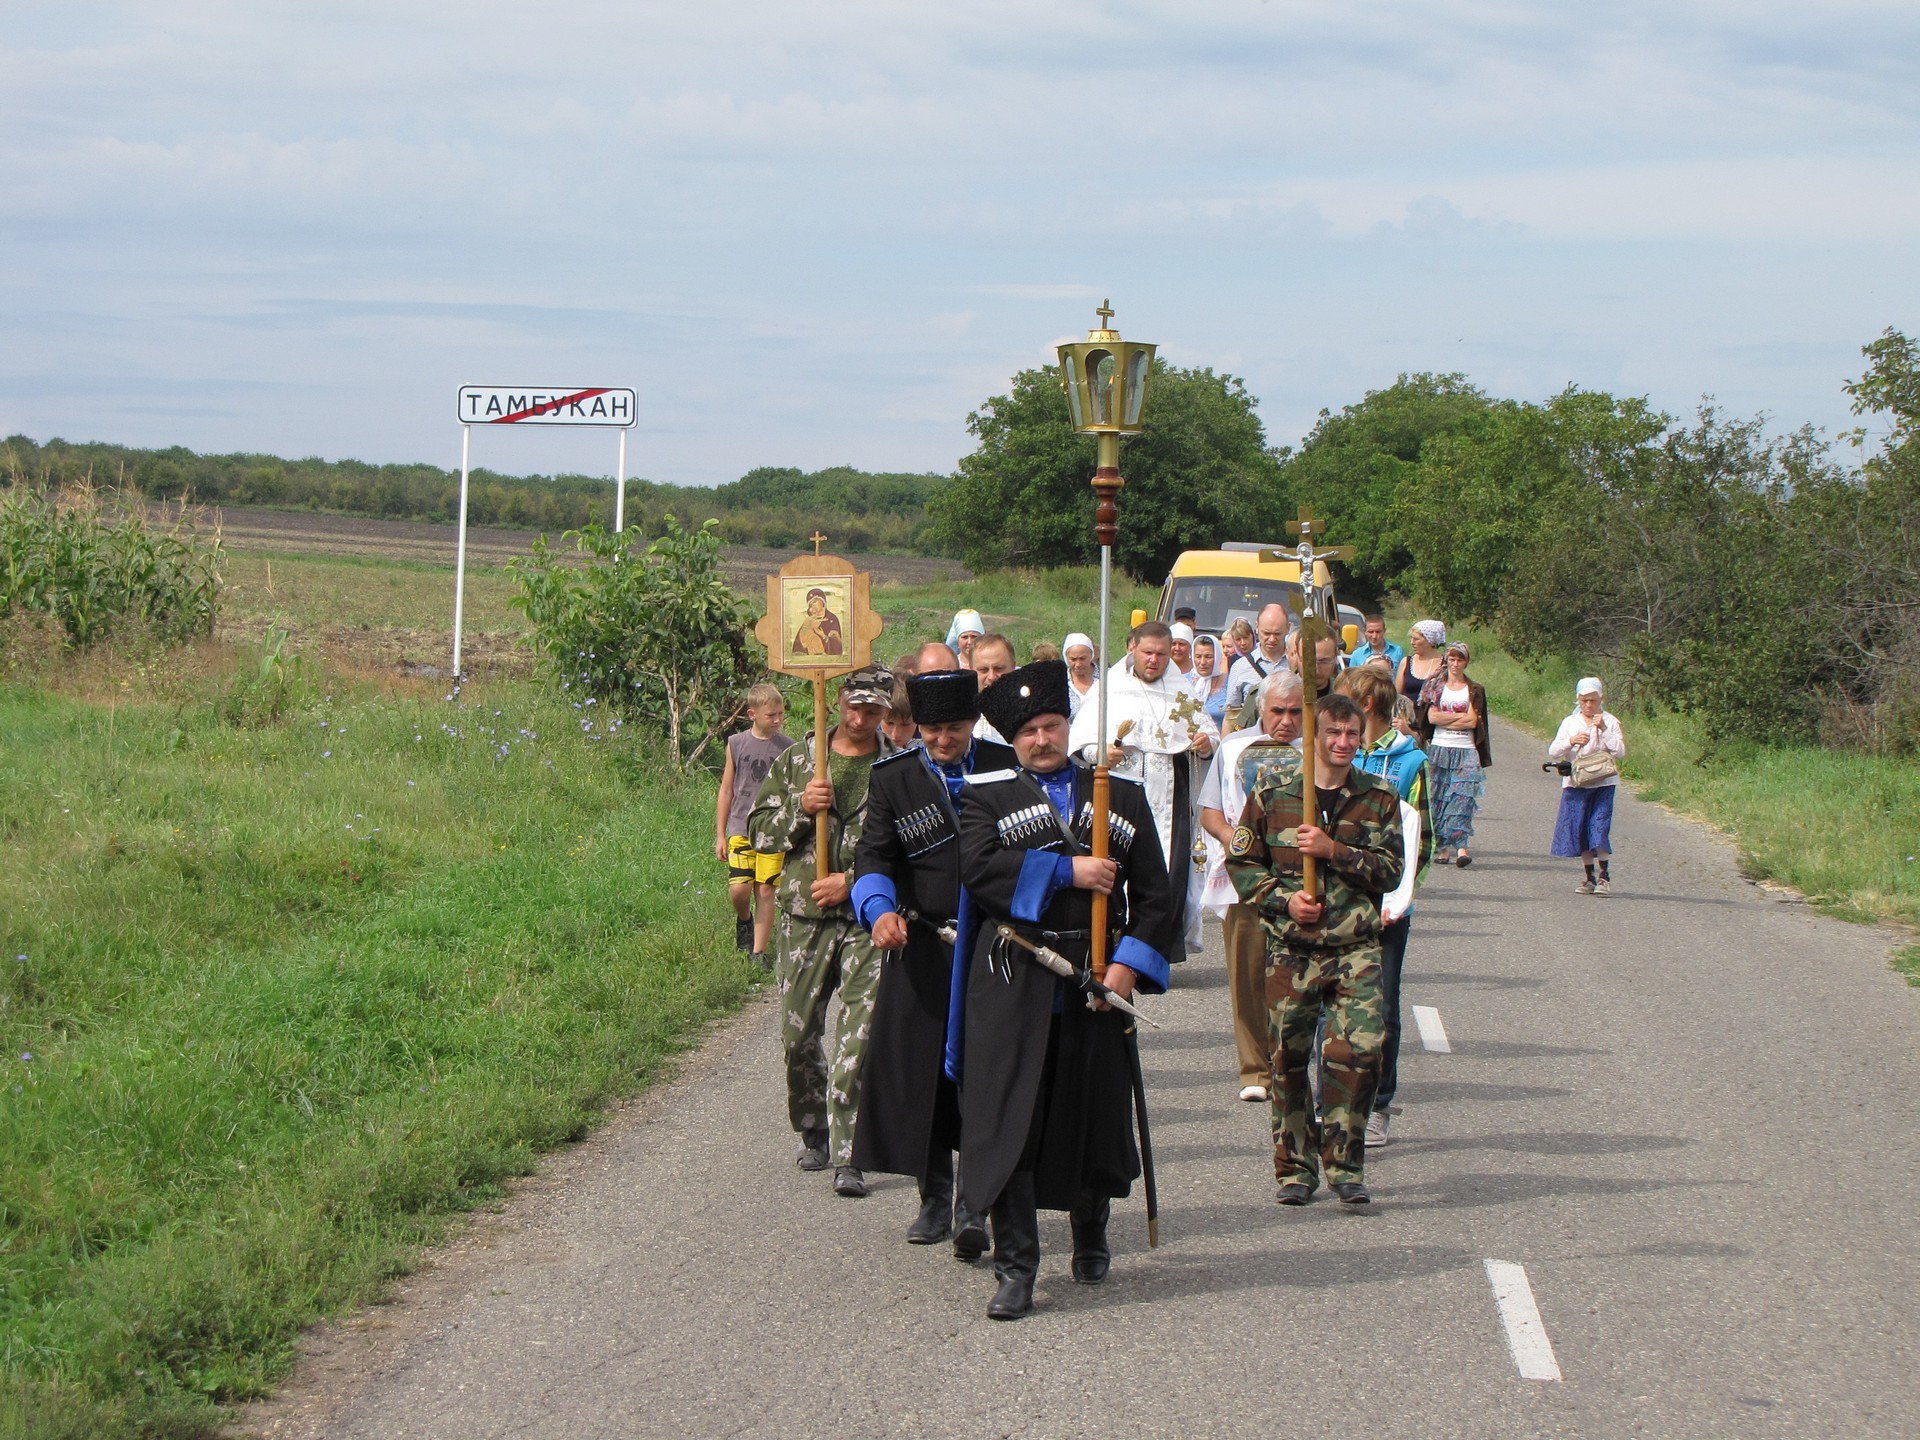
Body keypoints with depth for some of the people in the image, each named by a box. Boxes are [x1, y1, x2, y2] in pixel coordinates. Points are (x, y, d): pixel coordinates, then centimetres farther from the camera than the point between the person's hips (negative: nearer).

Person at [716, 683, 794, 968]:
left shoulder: (788, 747, 2)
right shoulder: (737, 744, 2)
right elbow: (726, 791, 8)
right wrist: (720, 835, 7)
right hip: (741, 828, 0)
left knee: (765, 891, 0)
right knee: (739, 889, -12)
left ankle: (759, 952, 10)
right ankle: (744, 920, 21)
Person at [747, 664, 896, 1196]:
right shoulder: (798, 760, 8)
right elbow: (758, 830, 9)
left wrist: (853, 883, -9)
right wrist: (800, 808, -9)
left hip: (869, 918, -3)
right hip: (803, 917, 3)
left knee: (859, 1038, -10)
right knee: (799, 1033, 8)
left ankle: (847, 1156, -8)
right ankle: (813, 1132, 30)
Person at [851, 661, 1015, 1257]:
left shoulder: (1007, 769, 1)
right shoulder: (892, 778, 1)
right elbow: (874, 856, -5)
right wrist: (880, 909, -25)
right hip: (919, 947, 1)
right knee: (921, 1072, 5)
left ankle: (975, 1205, -3)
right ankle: (935, 1200, 19)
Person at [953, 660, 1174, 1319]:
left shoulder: (1123, 797, 12)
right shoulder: (986, 797, 8)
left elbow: (1153, 893, 8)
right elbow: (978, 867, -11)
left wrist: (1129, 964, -6)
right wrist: (1067, 871, -14)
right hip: (1011, 985, -2)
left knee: (1093, 1115, 10)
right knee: (1008, 1122, -8)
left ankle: (1091, 1238, 33)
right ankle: (1016, 1267, -5)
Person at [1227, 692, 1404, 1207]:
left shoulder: (1379, 799, 5)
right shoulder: (1271, 795, 3)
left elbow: (1390, 870, -1)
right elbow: (1241, 862, 7)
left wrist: (1333, 850, -13)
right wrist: (1283, 900, -8)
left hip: (1356, 950, 0)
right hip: (1290, 950, 0)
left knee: (1360, 1050, -14)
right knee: (1288, 1058, 4)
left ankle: (1344, 1164, -2)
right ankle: (1295, 1168, 17)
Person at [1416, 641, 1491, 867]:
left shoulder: (1474, 690, 9)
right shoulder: (1435, 685, 11)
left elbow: (1472, 722, -2)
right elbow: (1432, 717, -2)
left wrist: (1445, 719, -4)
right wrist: (1460, 716, -4)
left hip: (1466, 750, -1)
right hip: (1439, 748, 1)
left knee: (1462, 797, -14)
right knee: (1438, 798, -2)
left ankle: (1461, 847, -23)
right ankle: (1443, 847, 3)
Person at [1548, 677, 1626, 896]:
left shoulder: (1610, 722, 2)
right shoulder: (1570, 723, 8)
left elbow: (1621, 753, -8)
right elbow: (1552, 752, 0)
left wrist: (1604, 730, -16)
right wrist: (1571, 741, -18)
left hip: (1603, 782, -3)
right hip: (1575, 783, 3)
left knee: (1599, 826, -12)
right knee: (1579, 828, 3)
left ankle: (1604, 875, -4)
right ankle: (1590, 877, 12)